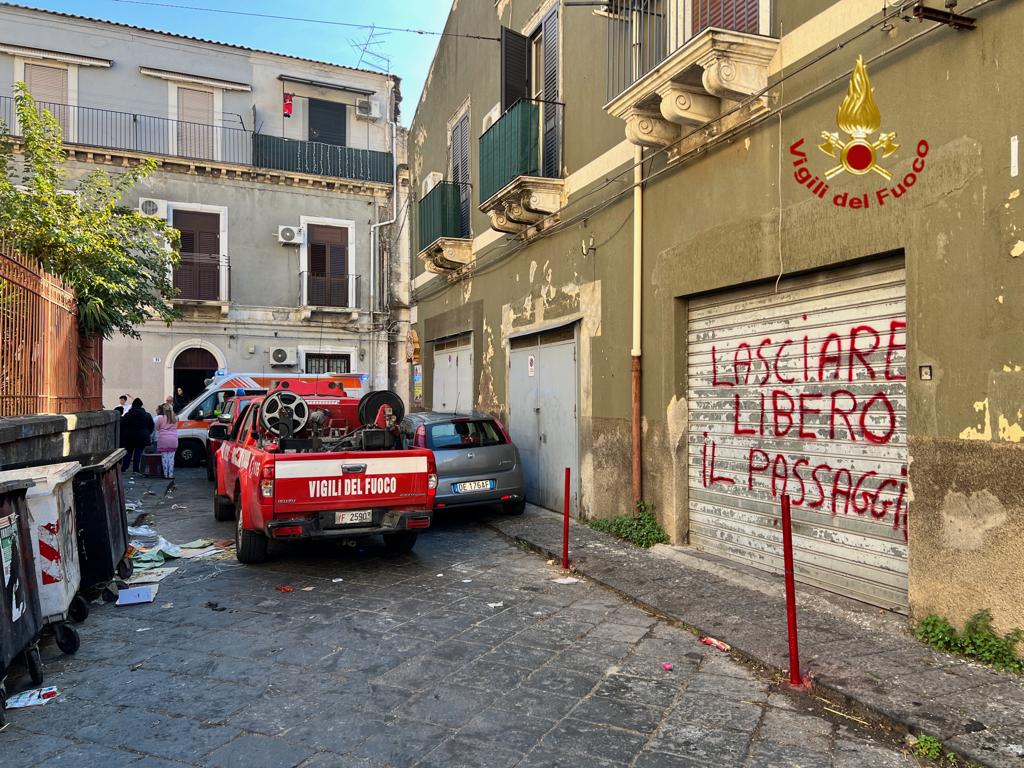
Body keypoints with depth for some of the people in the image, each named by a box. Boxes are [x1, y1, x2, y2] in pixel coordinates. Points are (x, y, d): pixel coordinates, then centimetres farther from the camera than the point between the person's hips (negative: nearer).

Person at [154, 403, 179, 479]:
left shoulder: (160, 418, -1)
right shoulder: (174, 418, 10)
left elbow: (157, 428, 6)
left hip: (163, 440, -3)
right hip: (173, 440, 3)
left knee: (164, 458, 3)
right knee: (171, 458, 4)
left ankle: (166, 474, 4)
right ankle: (171, 475, 3)